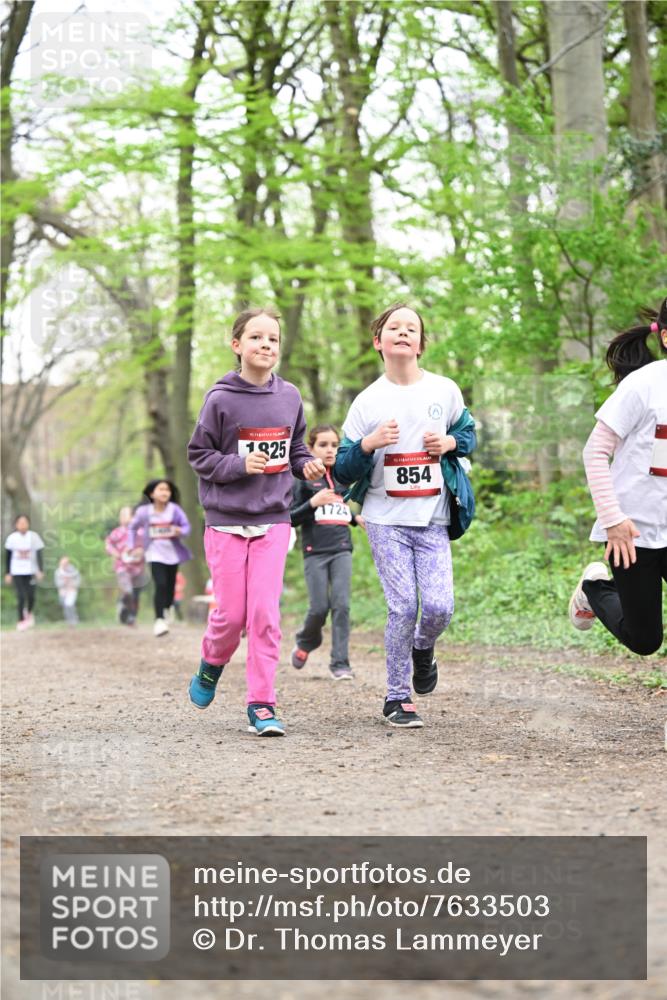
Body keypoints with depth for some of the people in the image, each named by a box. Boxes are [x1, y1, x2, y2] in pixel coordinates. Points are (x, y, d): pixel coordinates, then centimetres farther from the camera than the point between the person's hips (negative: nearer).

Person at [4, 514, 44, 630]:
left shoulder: (34, 537, -7)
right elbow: (7, 556, 4)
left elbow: (39, 555, -5)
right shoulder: (12, 538, -4)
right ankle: (21, 621, 9)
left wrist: (40, 571, -14)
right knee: (21, 597, -7)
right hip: (16, 572, 0)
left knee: (31, 596, 2)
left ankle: (29, 613, 33)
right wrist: (7, 573, 4)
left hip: (30, 572, 0)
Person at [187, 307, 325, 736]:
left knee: (265, 613, -4)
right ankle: (212, 665, 34)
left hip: (273, 521, 2)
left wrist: (306, 464, -1)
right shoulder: (221, 399, -7)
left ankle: (262, 705, 1)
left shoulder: (290, 396, 4)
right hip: (226, 521, -2)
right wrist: (239, 464, -18)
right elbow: (199, 454, -2)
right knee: (231, 614, 1)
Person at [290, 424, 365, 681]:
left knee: (341, 605, -8)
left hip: (342, 550, 3)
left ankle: (340, 662, -5)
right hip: (315, 552, -3)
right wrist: (313, 502, -18)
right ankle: (305, 642, 27)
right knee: (319, 608, -4)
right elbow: (291, 518, -4)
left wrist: (356, 518, 12)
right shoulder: (303, 478, 0)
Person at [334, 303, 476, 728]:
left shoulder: (445, 391, 4)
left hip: (432, 521, 1)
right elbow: (343, 471, 2)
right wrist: (369, 443, -18)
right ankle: (398, 697, 7)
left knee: (439, 607, -10)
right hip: (386, 520, -1)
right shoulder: (368, 401, 0)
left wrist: (451, 442, -2)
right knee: (403, 606, -9)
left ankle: (423, 649, 26)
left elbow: (469, 432, 21)